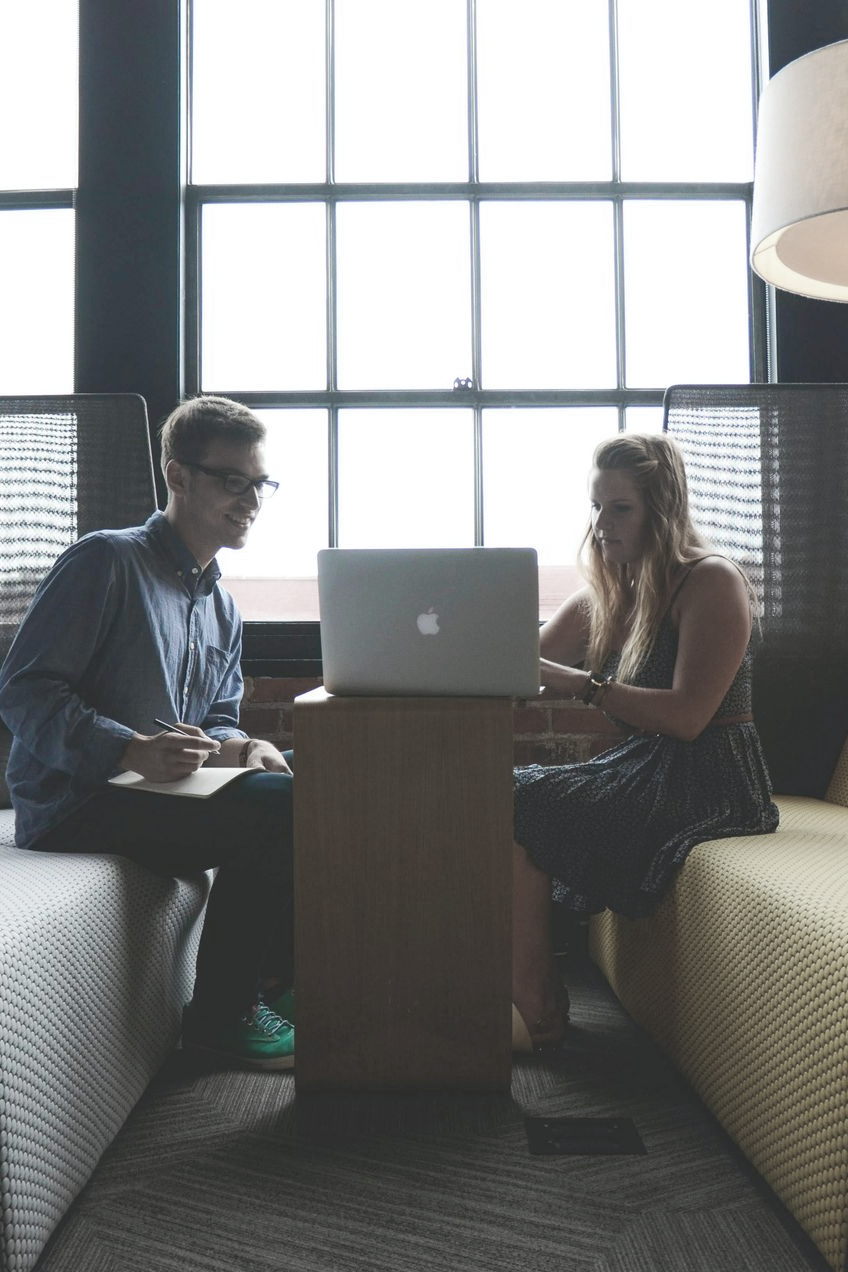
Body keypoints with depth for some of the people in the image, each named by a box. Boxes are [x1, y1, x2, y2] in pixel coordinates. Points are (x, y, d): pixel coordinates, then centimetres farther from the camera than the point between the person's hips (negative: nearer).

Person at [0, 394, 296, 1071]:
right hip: (72, 804, -8)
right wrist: (134, 750, -28)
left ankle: (277, 977, 7)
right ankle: (219, 1015, -8)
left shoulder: (223, 608, 18)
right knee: (276, 810, -25)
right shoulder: (106, 561, -8)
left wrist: (239, 747, -6)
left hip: (160, 790, 8)